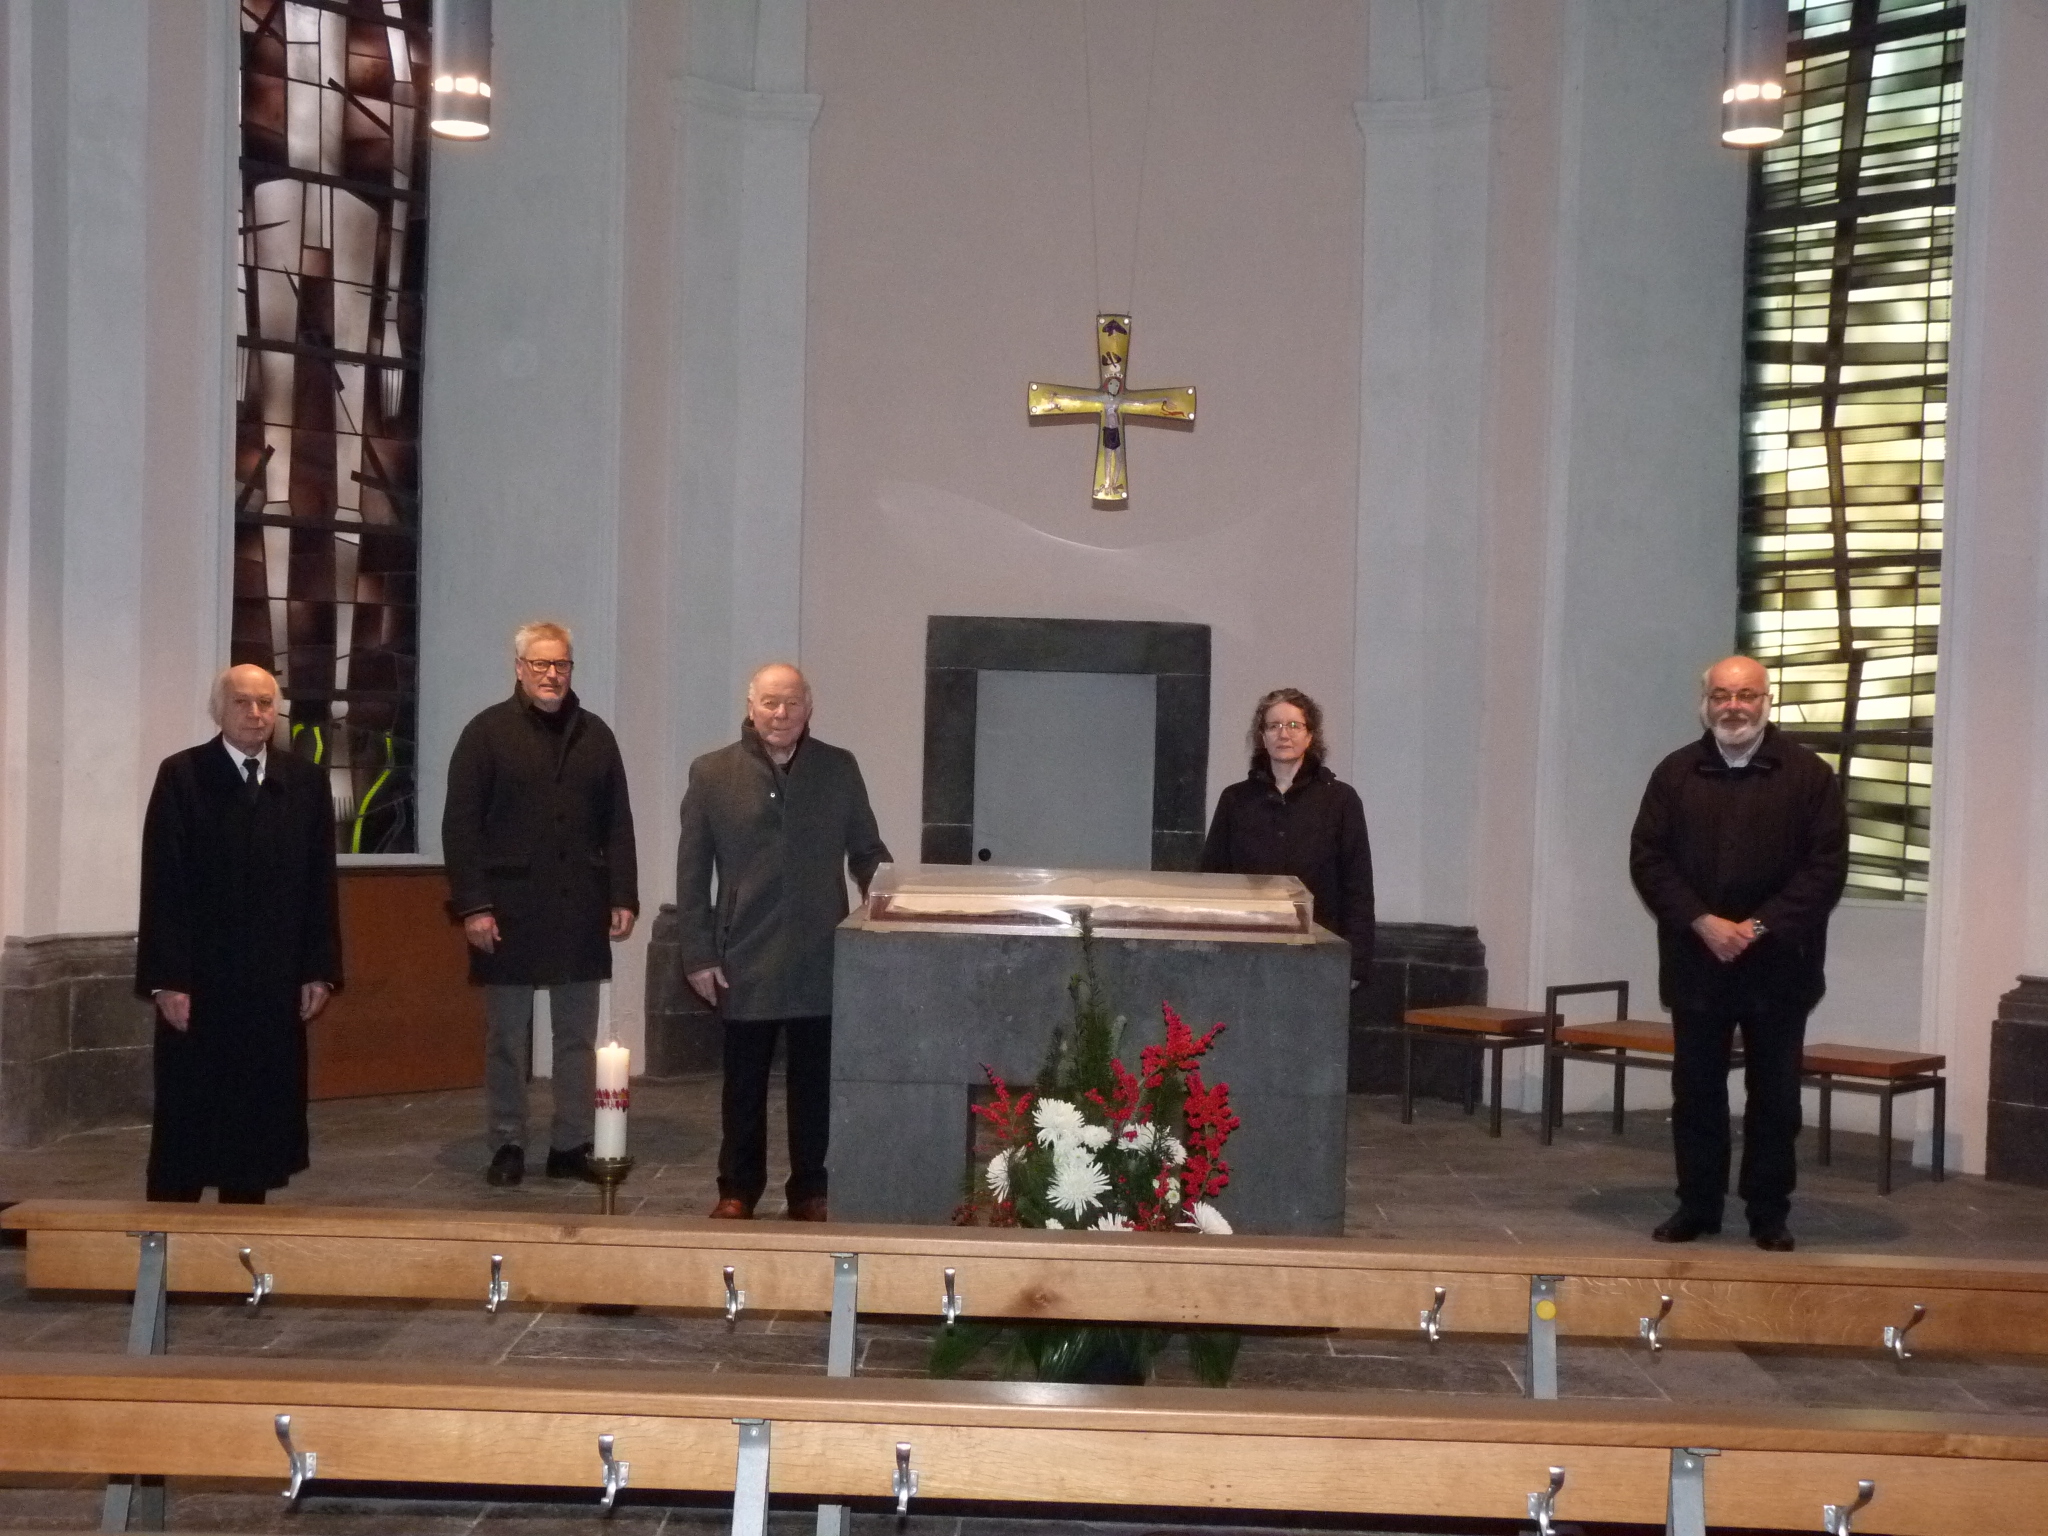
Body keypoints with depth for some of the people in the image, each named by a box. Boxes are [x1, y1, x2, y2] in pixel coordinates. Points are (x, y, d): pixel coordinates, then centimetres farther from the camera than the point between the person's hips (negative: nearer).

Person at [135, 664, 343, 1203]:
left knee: (261, 1115, 6)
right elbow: (162, 885, -7)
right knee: (186, 1118, 3)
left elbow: (320, 883, 7)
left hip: (277, 980, 3)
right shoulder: (181, 775, -3)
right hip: (199, 978, -3)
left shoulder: (306, 781, 7)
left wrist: (321, 969, 2)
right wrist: (166, 978, -12)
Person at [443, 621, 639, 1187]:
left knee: (578, 1036, 7)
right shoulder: (487, 732, -1)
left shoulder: (595, 735, 10)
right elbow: (461, 826, -5)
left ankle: (572, 1146, 14)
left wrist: (623, 897, 2)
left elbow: (617, 824, 10)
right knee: (506, 1038, 6)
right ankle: (507, 1145, 15)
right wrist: (472, 905, -12)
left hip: (580, 910, 3)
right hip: (509, 908, -3)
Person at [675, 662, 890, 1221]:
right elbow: (692, 872, 2)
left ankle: (810, 1190, 20)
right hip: (745, 961, -1)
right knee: (744, 1083, 10)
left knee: (815, 1082, 8)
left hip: (821, 960, 1)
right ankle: (738, 1188, 23)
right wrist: (698, 954, -2)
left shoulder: (840, 769, 5)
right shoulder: (712, 773, 1)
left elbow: (867, 853, 11)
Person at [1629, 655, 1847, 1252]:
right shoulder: (1675, 774, 5)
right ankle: (1697, 1206, 17)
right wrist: (1703, 923, -12)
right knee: (1695, 1090, 7)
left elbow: (1827, 867, -6)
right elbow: (1647, 859, 1)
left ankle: (1769, 1214, 14)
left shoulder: (1808, 775, -1)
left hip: (1778, 964, -2)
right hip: (1695, 961, 2)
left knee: (1774, 1096, 5)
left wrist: (1760, 927, -14)